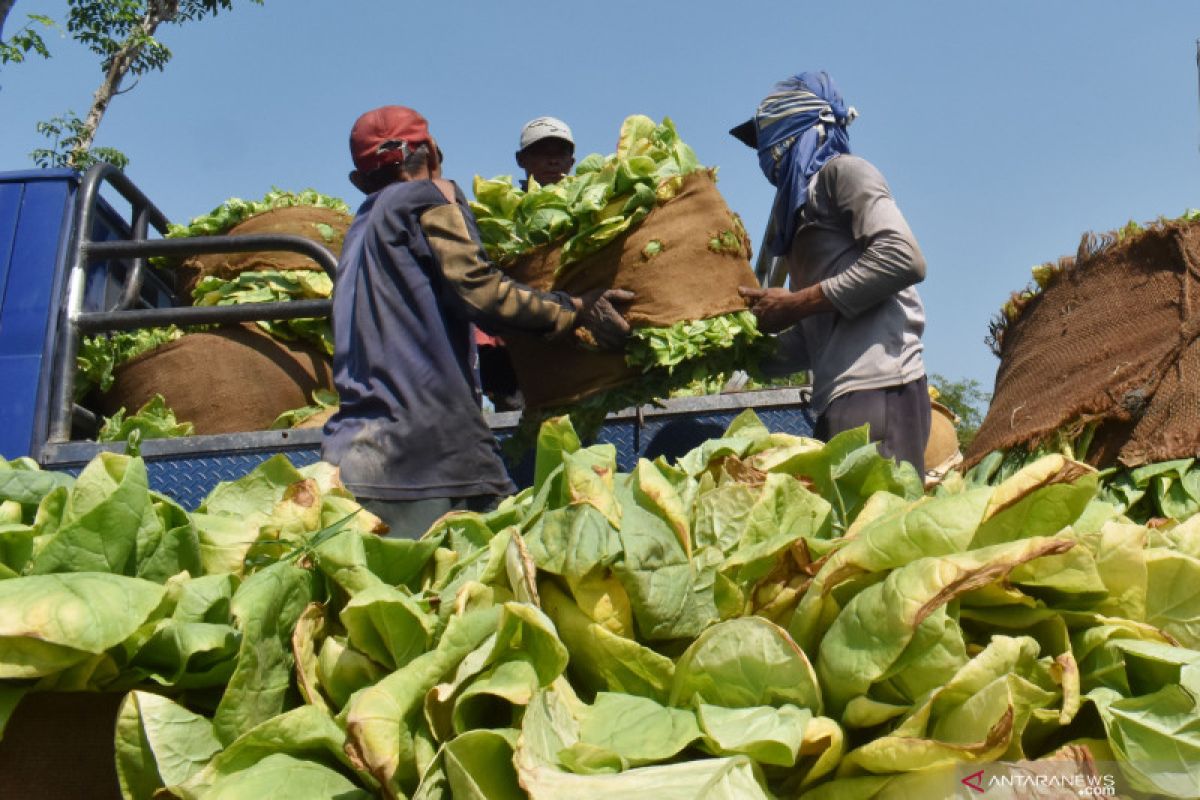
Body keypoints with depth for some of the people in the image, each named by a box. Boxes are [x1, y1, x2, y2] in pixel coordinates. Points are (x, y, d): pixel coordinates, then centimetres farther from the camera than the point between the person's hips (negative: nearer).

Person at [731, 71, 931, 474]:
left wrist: (795, 304, -9)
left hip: (874, 387, -8)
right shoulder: (803, 202, 27)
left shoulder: (841, 170, 7)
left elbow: (902, 258, -12)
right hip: (838, 397, 8)